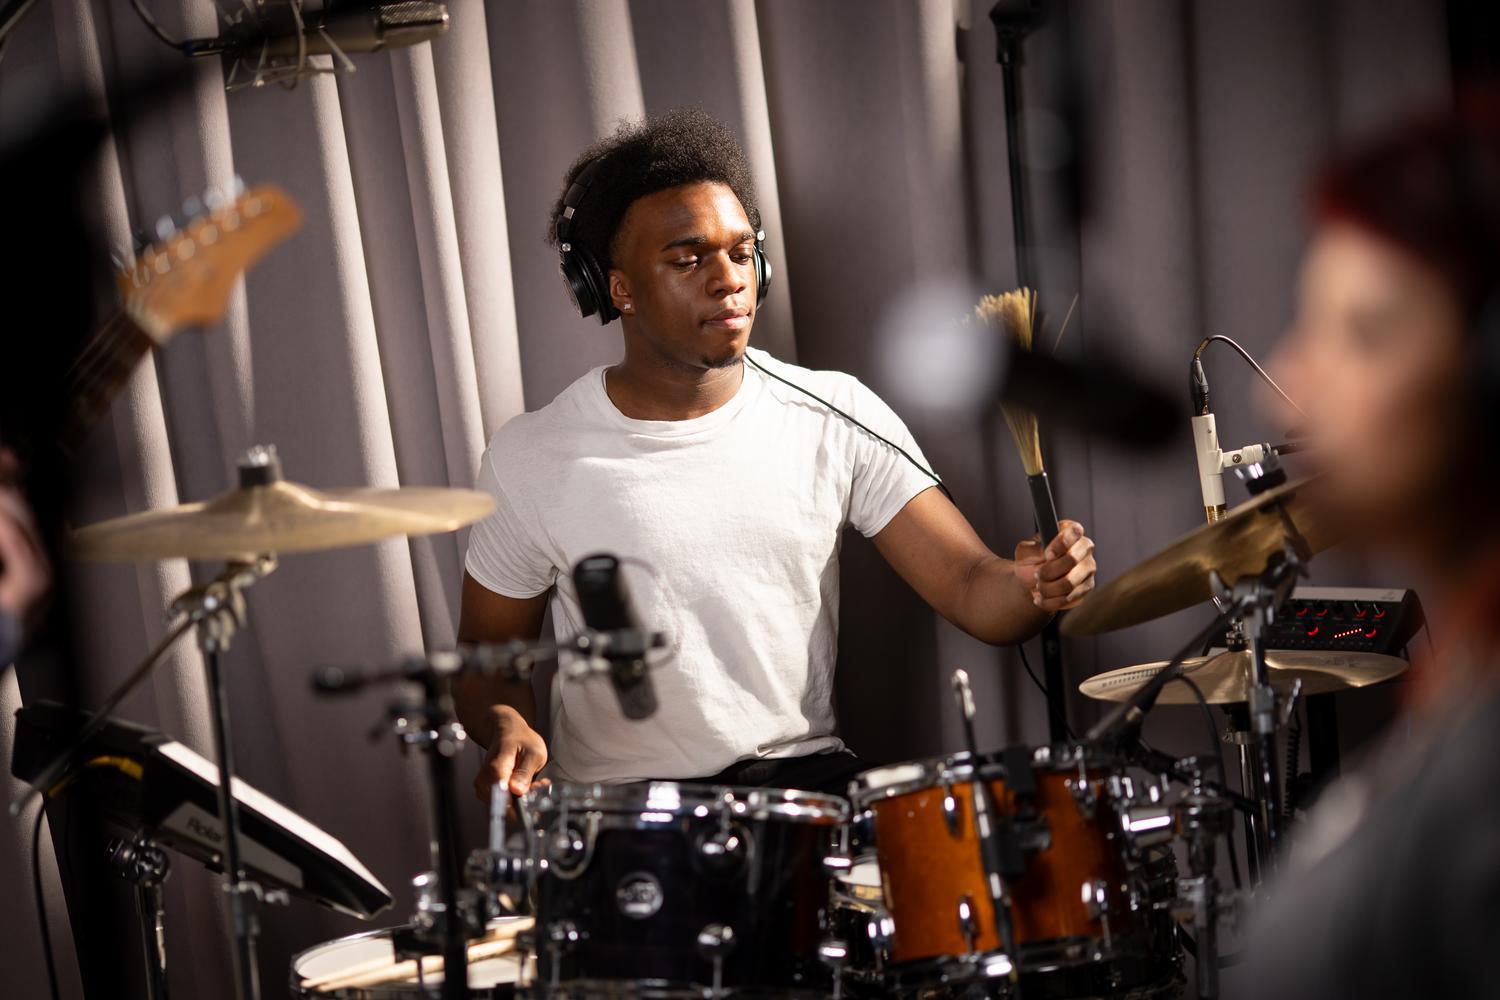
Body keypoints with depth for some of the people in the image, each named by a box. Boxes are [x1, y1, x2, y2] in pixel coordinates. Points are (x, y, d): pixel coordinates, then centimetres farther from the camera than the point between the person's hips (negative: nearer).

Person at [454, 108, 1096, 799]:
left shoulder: (836, 418, 2)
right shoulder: (535, 458, -3)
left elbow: (973, 591, -3)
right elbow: (488, 652, 8)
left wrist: (1035, 587, -27)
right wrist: (507, 728, -15)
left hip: (807, 772, 2)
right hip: (624, 801, -1)